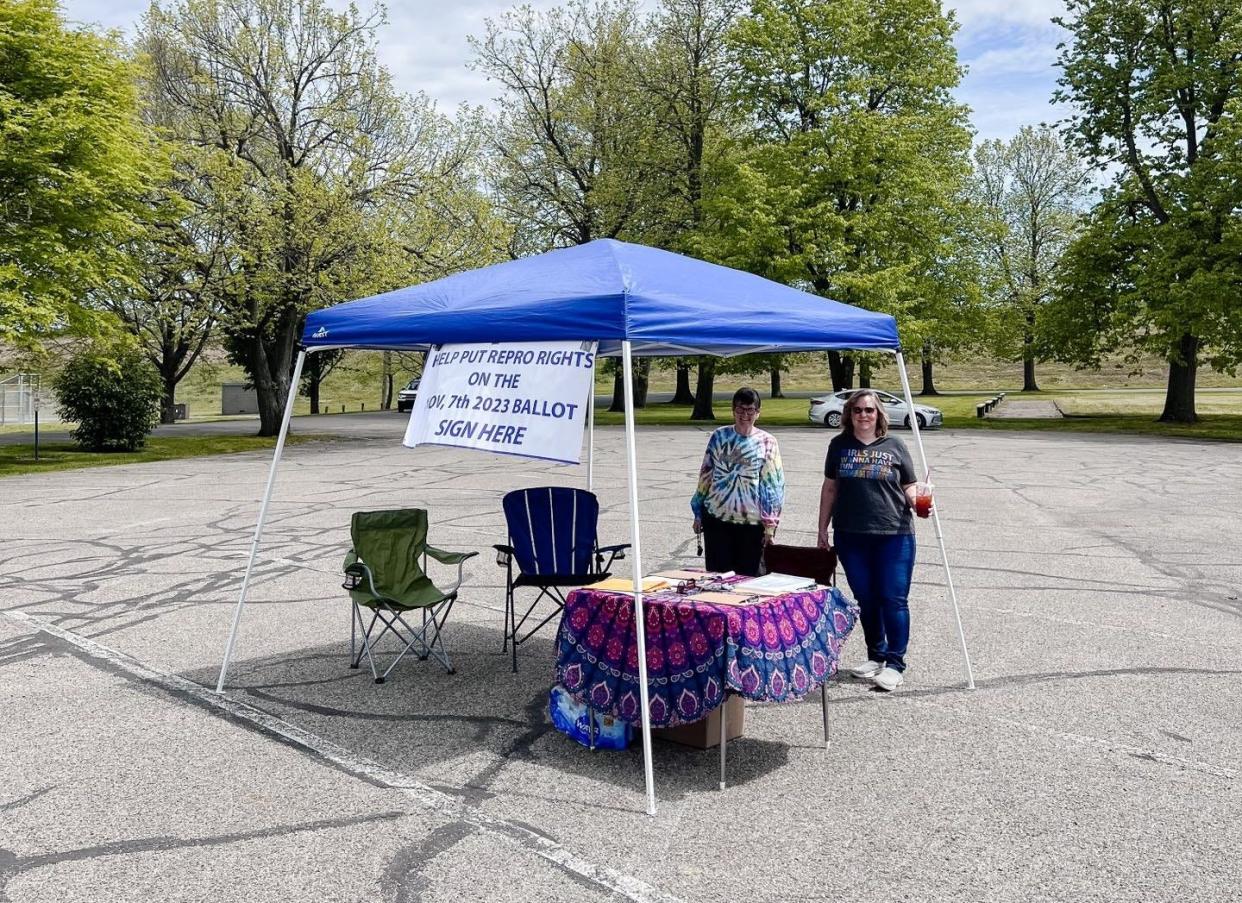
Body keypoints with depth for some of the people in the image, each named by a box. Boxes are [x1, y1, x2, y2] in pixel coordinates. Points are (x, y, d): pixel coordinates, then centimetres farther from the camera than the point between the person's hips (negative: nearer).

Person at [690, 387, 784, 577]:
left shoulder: (767, 442, -2)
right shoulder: (719, 436, 4)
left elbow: (773, 485, -2)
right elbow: (705, 475, 9)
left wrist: (770, 525, -6)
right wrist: (698, 513, 10)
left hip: (751, 521, -1)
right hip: (716, 518, 2)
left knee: (748, 576, 7)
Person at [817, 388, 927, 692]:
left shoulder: (894, 446, 4)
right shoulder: (839, 445, 8)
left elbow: (909, 486, 8)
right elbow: (830, 489, 12)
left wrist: (918, 502, -14)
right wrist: (823, 528, 11)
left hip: (894, 534, -2)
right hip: (851, 536, 2)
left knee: (894, 599, -3)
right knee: (866, 599, 10)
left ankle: (895, 664, 7)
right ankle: (876, 656, 25)